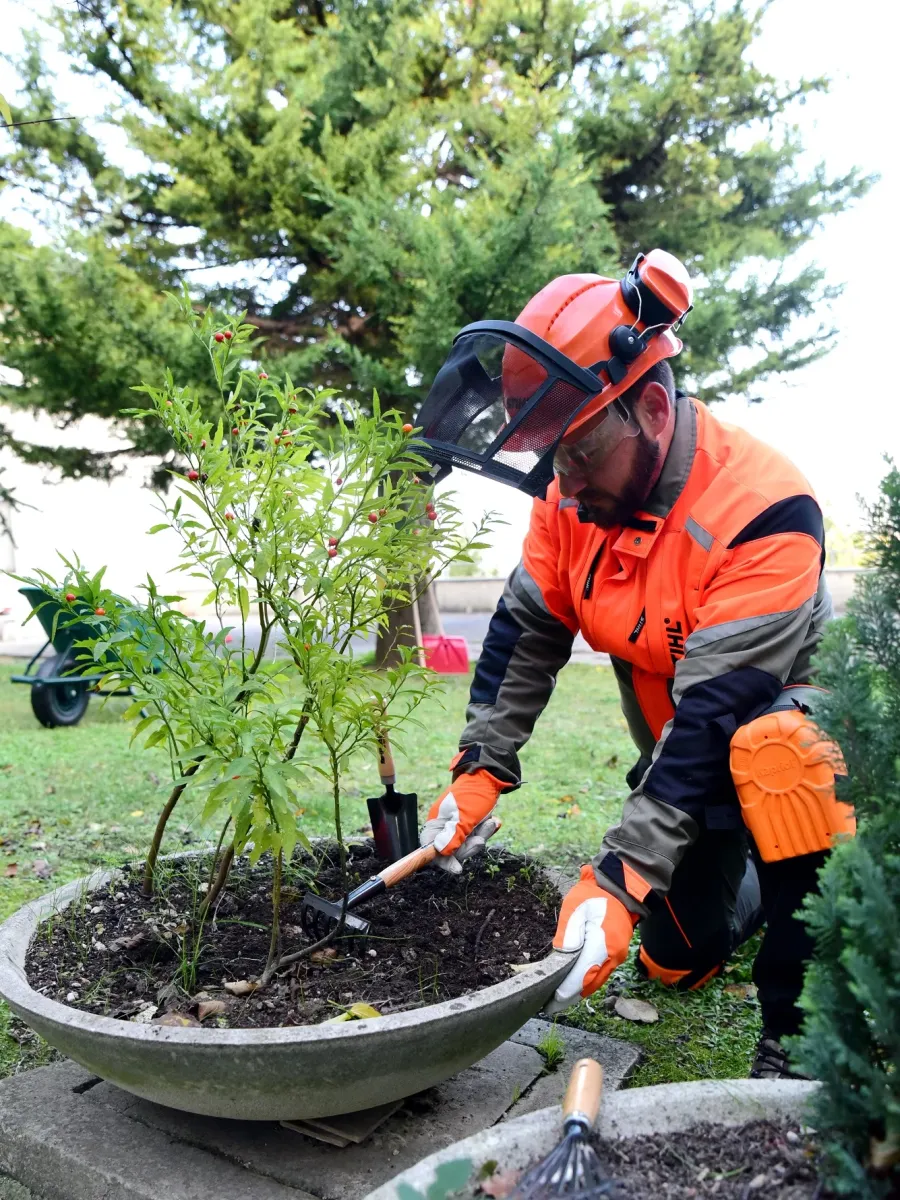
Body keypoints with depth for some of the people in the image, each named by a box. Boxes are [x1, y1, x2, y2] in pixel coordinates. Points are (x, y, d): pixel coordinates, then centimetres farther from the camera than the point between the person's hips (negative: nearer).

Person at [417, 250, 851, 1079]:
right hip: (683, 754, 5)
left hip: (786, 718, -5)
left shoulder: (762, 510, -33)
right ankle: (742, 881, 40)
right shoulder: (574, 493, -14)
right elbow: (527, 630, -9)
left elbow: (718, 709, -37)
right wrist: (481, 770, -17)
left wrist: (619, 875, -40)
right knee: (675, 958, 8)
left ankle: (799, 1033, -22)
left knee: (774, 753, -41)